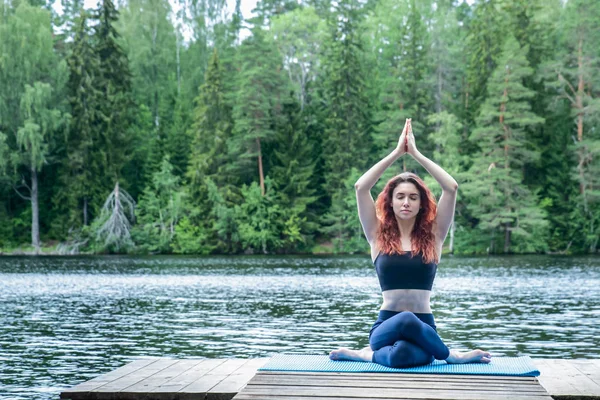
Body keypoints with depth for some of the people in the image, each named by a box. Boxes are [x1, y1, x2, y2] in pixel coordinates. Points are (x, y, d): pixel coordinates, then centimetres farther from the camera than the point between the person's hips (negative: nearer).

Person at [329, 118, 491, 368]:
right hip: (386, 327, 1)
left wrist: (415, 153, 1)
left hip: (422, 327, -1)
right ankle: (452, 355, -8)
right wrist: (397, 152, -1)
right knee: (406, 320, -37)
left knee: (401, 355, -39)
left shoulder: (432, 237, 7)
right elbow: (361, 187, -4)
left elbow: (451, 187, -3)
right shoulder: (378, 236, 7)